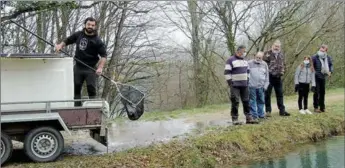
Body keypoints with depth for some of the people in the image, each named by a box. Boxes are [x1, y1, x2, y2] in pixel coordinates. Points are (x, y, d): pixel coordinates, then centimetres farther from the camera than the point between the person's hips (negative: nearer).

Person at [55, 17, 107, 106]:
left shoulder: (97, 41, -9)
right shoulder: (78, 35, 5)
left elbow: (103, 55, -13)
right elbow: (67, 40, 20)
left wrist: (100, 67, -26)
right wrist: (61, 45, 0)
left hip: (90, 69, -5)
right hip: (78, 67, 5)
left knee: (91, 89, -5)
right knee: (76, 88, 9)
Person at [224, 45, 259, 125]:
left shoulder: (245, 60, 15)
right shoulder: (231, 60, -8)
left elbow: (247, 71, 24)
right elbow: (227, 72, -12)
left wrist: (247, 80, 15)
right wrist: (230, 83, -15)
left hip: (244, 85, 7)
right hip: (235, 85, -7)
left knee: (246, 101, 8)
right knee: (235, 102, -7)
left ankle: (248, 118, 14)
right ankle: (235, 119, -2)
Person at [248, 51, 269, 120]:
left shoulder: (264, 64, 10)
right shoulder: (249, 63, -2)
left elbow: (266, 76, 13)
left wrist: (265, 85, 6)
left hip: (261, 87, 4)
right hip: (252, 86, -4)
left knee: (261, 101, 10)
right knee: (252, 101, -1)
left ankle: (261, 115, 20)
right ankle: (254, 115, 5)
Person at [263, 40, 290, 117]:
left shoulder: (281, 54, 13)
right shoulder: (267, 54, -6)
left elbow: (283, 64, 24)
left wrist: (282, 71, 10)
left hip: (278, 77, 5)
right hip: (269, 76, -5)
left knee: (280, 94, 10)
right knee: (267, 94, 1)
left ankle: (282, 110, 18)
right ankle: (268, 110, 9)